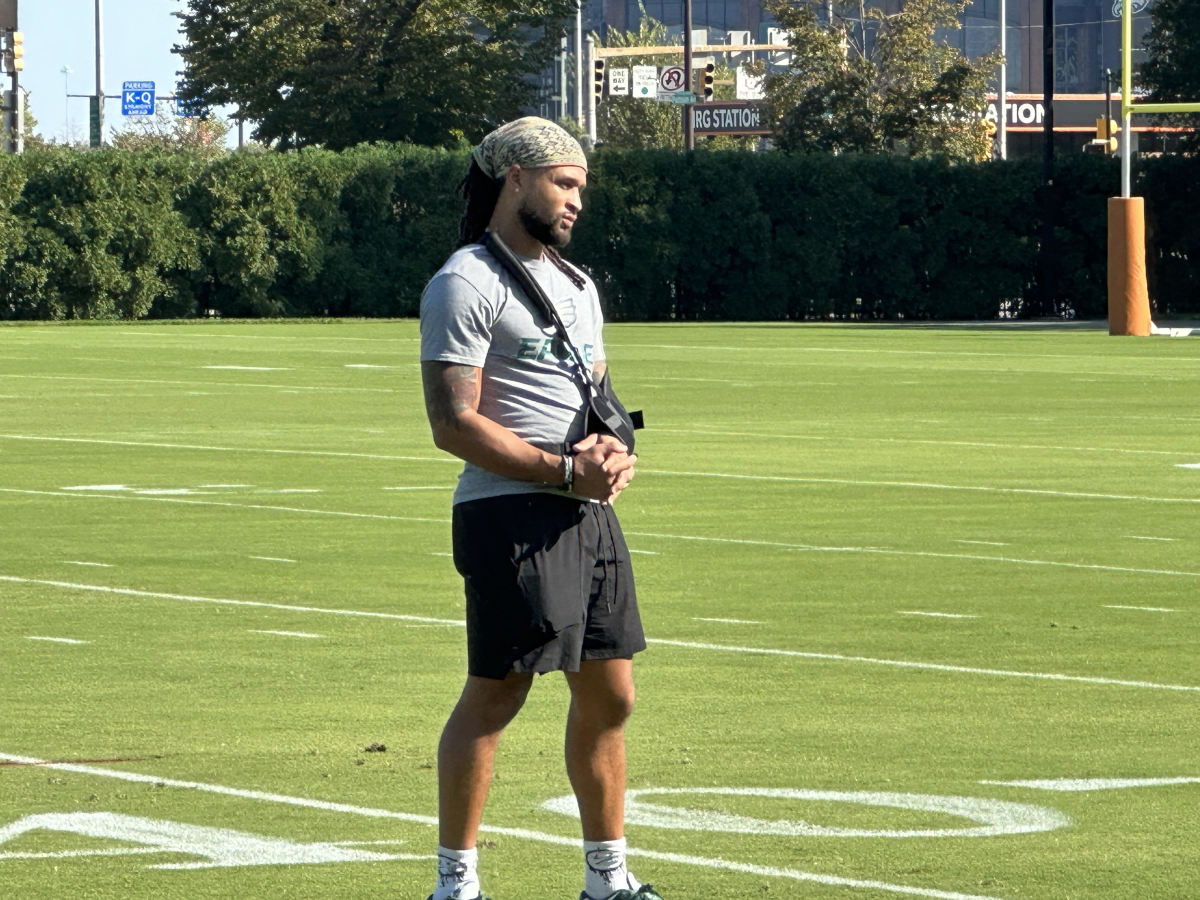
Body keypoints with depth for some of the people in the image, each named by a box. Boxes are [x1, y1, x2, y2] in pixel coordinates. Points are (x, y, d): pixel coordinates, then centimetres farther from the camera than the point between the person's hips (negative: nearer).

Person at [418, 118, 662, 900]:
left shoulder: (576, 285, 20)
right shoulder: (466, 285, -9)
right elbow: (455, 424, -15)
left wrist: (616, 451, 1)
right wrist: (564, 471, -17)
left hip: (591, 513, 9)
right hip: (511, 513, -9)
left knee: (609, 695, 11)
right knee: (496, 693, -7)